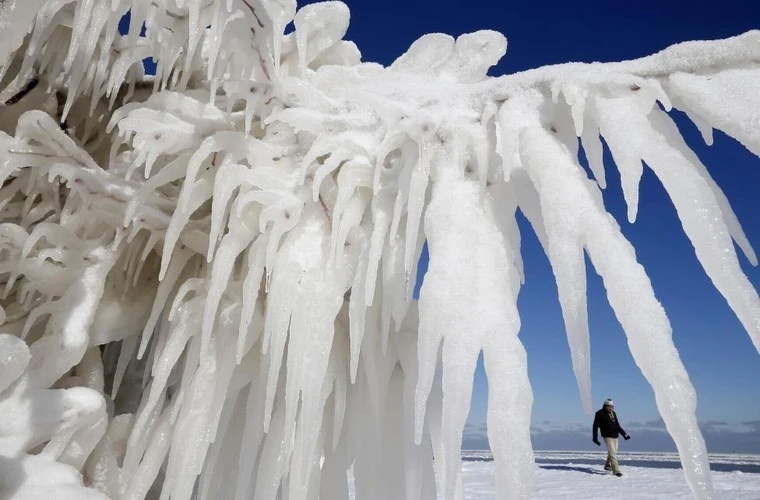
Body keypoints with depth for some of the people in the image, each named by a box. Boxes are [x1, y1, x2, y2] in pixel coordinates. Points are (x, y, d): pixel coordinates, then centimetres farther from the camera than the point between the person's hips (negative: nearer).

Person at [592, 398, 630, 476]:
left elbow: (617, 425, 20)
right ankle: (616, 470, -10)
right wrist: (595, 438, -6)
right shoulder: (599, 414, -6)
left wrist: (624, 434, 10)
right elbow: (595, 426, -3)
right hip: (608, 436, -7)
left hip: (615, 436, 7)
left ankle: (607, 466, 34)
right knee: (612, 453, -12)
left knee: (612, 453, 15)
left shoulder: (613, 413, 12)